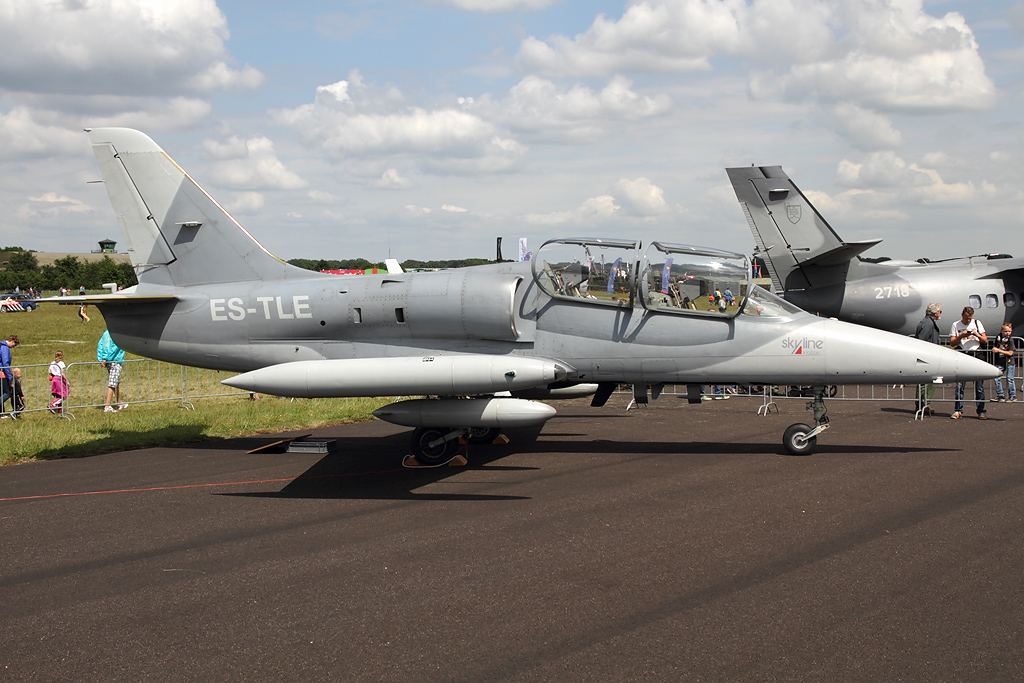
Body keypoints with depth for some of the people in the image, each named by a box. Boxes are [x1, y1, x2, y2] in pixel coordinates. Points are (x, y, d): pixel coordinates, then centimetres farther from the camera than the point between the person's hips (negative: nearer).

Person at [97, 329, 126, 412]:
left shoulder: (106, 333, 11)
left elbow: (100, 346, 6)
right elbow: (114, 348, -19)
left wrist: (100, 359, 1)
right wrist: (106, 359, -18)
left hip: (108, 362, 8)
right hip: (115, 362, -8)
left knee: (117, 382, 20)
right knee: (112, 384, -6)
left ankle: (119, 403, 31)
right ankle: (107, 406, -8)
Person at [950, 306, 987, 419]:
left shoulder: (977, 323, 11)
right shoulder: (956, 325, 9)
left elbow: (985, 340, 10)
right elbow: (952, 343, 5)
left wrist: (977, 335, -8)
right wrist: (961, 336, -11)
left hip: (976, 355, 0)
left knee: (979, 384, -3)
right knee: (960, 384, -3)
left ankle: (981, 411, 1)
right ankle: (958, 410, 3)